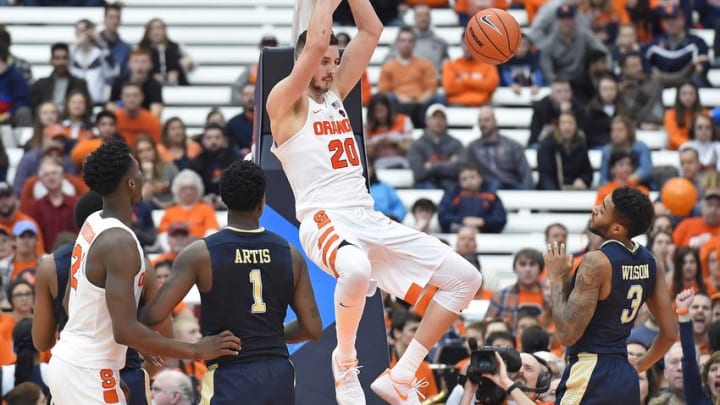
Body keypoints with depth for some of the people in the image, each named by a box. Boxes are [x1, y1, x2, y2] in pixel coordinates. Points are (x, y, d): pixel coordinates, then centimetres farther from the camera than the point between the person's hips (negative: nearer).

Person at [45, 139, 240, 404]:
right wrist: (195, 352, -23)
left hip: (69, 360, 10)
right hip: (89, 373, -10)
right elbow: (125, 331, -28)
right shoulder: (119, 242, -22)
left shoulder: (93, 224, 7)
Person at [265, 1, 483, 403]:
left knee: (465, 278, 1)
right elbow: (316, 43, -16)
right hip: (326, 222, -8)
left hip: (370, 220, 8)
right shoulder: (286, 102, -1)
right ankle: (345, 362, -16)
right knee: (356, 268, -44)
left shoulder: (335, 93, 20)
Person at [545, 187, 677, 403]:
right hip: (626, 378, 8)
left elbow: (567, 334, -18)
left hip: (589, 376, -8)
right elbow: (669, 333, 11)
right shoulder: (648, 261, 7)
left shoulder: (597, 262, -16)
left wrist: (557, 279, -7)